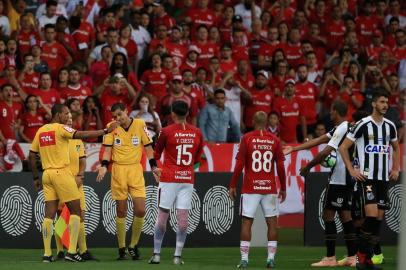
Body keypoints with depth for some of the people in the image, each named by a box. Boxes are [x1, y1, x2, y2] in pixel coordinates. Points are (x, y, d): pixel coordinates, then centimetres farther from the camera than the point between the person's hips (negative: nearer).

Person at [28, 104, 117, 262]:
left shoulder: (41, 131, 12)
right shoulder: (60, 128, -8)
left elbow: (32, 156, 14)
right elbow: (82, 135, -19)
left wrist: (36, 178, 21)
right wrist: (106, 131, -15)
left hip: (47, 174, 7)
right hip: (62, 172, -6)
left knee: (49, 214, 5)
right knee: (75, 210, 2)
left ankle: (47, 253, 1)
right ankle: (71, 251, -5)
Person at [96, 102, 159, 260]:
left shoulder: (140, 124, 2)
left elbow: (148, 147, 8)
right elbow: (108, 149, -1)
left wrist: (154, 166, 1)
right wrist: (104, 167, -16)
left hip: (136, 170, 0)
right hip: (118, 170, 0)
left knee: (140, 210, -9)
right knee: (121, 212, 3)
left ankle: (133, 245, 9)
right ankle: (121, 249, 11)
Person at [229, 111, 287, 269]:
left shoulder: (247, 138, -2)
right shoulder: (275, 140, 3)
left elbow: (239, 164, -4)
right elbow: (280, 167, 4)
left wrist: (232, 185, 3)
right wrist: (283, 188, 12)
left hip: (250, 187, -1)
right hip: (270, 188, 1)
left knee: (246, 222, 1)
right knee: (272, 222, 7)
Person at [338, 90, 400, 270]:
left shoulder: (390, 126, 10)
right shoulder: (363, 125, -7)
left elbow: (396, 147, 28)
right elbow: (343, 147, -4)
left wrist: (396, 169, 16)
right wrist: (352, 170, -9)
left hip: (384, 178, 6)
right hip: (366, 177, -6)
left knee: (379, 218, 4)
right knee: (371, 214, -17)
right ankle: (361, 255, -7)